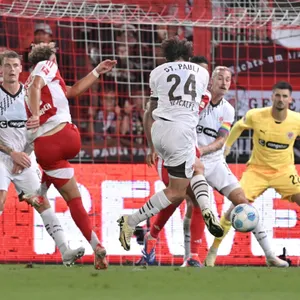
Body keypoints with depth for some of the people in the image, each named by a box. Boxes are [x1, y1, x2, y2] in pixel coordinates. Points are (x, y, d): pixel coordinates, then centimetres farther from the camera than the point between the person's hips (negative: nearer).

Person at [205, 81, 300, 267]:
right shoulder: (256, 116, -16)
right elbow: (239, 126, 6)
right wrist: (227, 145, 7)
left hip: (284, 170, 1)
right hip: (257, 169, -1)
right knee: (235, 208, -11)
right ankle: (213, 252, 3)